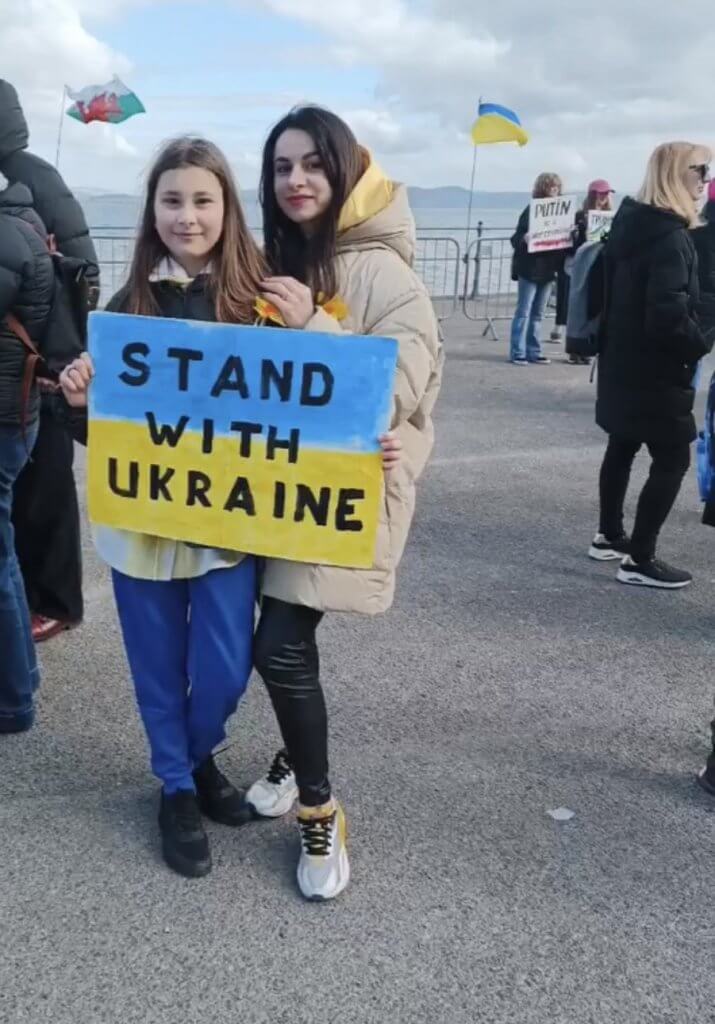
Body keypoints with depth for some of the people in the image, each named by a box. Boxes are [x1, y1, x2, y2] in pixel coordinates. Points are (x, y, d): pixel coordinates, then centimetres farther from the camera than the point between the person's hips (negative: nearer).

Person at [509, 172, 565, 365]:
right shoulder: (531, 210, -6)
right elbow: (516, 238, -10)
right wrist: (524, 239, -31)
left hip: (548, 269, 6)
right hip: (530, 269, -6)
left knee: (538, 314, 11)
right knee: (523, 312, -2)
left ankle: (534, 352, 16)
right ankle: (517, 353, 1)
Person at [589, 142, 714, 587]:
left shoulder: (632, 223, 8)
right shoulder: (670, 236, -21)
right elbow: (668, 313, -29)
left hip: (623, 363, 10)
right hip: (654, 371, -10)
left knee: (622, 447, 19)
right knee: (673, 459, -3)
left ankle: (610, 536, 32)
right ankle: (640, 560, 0)